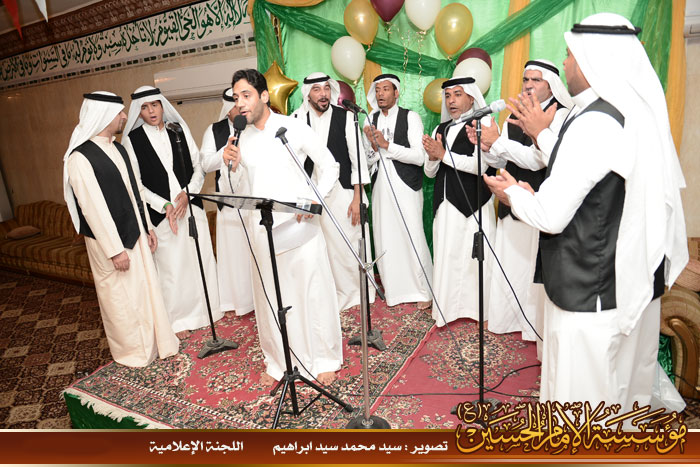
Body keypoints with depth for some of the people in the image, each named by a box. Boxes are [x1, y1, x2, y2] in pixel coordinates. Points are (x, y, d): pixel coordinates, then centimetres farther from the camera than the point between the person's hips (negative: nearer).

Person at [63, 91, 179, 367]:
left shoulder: (117, 148, 8)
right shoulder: (80, 158, -17)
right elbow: (93, 207, -20)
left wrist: (146, 228, 13)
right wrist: (115, 250, -19)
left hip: (134, 233, 7)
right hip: (109, 241, -7)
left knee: (146, 288, 16)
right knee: (121, 297, 9)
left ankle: (156, 342, 34)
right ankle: (132, 351, 28)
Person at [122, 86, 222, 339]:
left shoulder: (179, 129, 6)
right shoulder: (133, 138, 0)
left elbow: (199, 165, 5)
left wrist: (188, 193, -11)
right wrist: (164, 206, -13)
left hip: (191, 204, 3)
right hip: (161, 212, -2)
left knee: (200, 257, 9)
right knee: (172, 264, 4)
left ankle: (204, 308, 29)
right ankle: (179, 319, 21)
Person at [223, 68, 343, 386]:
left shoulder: (293, 127, -2)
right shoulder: (242, 139, 10)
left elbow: (329, 165, 2)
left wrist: (315, 199, -11)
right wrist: (231, 166, -7)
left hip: (300, 226, -4)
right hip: (262, 229, 4)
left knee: (313, 291, 3)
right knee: (270, 297, 9)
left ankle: (324, 359, 21)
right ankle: (279, 362, 27)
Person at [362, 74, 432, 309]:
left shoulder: (410, 117, -3)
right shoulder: (371, 120, 11)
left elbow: (419, 156, -13)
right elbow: (366, 161, 13)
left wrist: (387, 144, -16)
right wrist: (374, 147, -8)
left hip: (405, 186, -4)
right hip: (380, 186, 5)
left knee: (413, 238, -3)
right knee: (385, 240, 8)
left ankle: (423, 291, 15)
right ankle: (395, 289, 25)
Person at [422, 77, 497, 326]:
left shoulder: (483, 124, -3)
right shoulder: (440, 129, 15)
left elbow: (480, 164, -17)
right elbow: (430, 172, 14)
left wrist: (443, 155, -14)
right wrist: (432, 157, -7)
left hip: (473, 204, -5)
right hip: (445, 204, 6)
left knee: (475, 255, -2)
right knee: (446, 256, 7)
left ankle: (479, 306, 13)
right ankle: (449, 306, 18)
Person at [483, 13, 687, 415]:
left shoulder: (593, 123, -22)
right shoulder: (639, 113, 6)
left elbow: (550, 216, -23)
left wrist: (513, 192, -4)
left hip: (592, 296, -9)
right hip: (639, 285, 9)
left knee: (583, 393, 9)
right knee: (627, 388, 25)